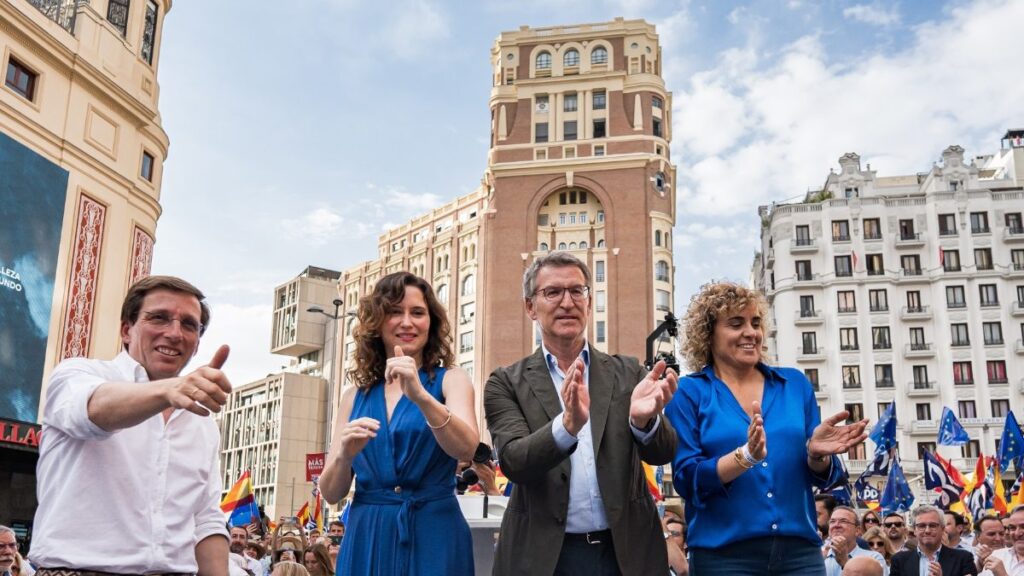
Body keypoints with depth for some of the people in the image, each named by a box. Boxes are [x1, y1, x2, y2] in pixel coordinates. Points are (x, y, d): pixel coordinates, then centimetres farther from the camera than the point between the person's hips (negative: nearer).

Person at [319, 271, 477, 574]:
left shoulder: (450, 379, 0)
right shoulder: (355, 396, 6)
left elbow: (466, 449, -18)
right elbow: (331, 493, 5)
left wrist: (420, 395, -31)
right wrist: (345, 455, -15)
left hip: (432, 536, -2)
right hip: (366, 539, 2)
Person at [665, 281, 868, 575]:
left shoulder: (795, 384, 8)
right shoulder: (688, 392, -1)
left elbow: (822, 476, 8)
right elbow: (687, 480, -9)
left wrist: (816, 453, -14)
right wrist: (746, 456, -23)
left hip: (800, 550, 3)